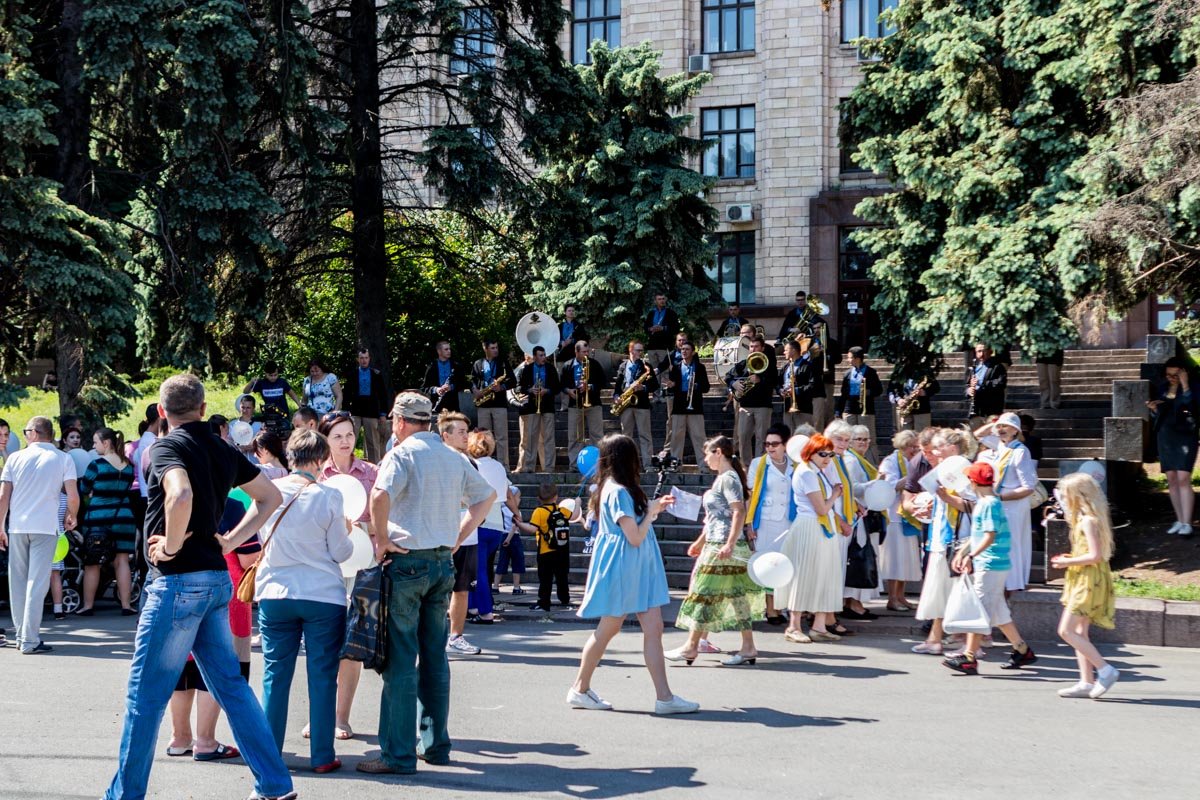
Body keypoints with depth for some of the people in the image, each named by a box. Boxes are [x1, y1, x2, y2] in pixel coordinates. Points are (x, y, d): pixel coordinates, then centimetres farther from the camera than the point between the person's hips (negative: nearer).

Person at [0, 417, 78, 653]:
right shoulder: (63, 459, 0)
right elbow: (73, 497, -8)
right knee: (37, 584, -2)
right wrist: (71, 517, 11)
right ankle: (30, 640, -5)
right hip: (45, 527, -2)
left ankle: (21, 636, 17)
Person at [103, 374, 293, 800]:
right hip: (217, 579, 7)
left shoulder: (167, 447, -11)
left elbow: (181, 495, -31)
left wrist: (171, 546, -17)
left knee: (145, 693, 1)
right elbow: (270, 497, 21)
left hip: (178, 580, -7)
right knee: (230, 683, 13)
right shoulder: (223, 451, 11)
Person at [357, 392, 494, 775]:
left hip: (407, 560, -6)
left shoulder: (403, 454, -9)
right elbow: (486, 496, 22)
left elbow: (380, 496, -26)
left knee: (400, 660, -3)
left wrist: (382, 539, -13)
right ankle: (436, 744, 18)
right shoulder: (454, 458, 11)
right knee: (435, 656, 13)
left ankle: (398, 754, -2)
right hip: (443, 563, 7)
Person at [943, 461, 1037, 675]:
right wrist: (962, 553, 20)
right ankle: (1022, 651, 22)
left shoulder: (990, 504, -15)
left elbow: (989, 537, -22)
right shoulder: (982, 502, 14)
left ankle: (969, 658, -7)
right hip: (985, 564, 10)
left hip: (990, 566, -10)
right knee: (998, 611, 14)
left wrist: (971, 556, -27)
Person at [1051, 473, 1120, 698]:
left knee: (1066, 630, -12)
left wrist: (1068, 562, -15)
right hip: (1082, 580, 10)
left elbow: (1095, 555, -22)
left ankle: (1105, 670, -9)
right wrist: (1069, 559, 9)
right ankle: (1087, 682, 11)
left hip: (1090, 581, -10)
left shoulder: (1089, 521, -16)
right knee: (1079, 632, 10)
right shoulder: (1083, 519, 15)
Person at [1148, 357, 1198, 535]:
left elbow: (1193, 408, -22)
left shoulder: (1192, 388, -5)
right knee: (1171, 480, 6)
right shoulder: (1163, 388, 12)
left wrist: (1185, 386, -25)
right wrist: (1153, 409, -3)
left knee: (1183, 479, -14)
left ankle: (1187, 523, -14)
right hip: (1165, 436, 6)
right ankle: (1179, 521, 13)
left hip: (1185, 436, -6)